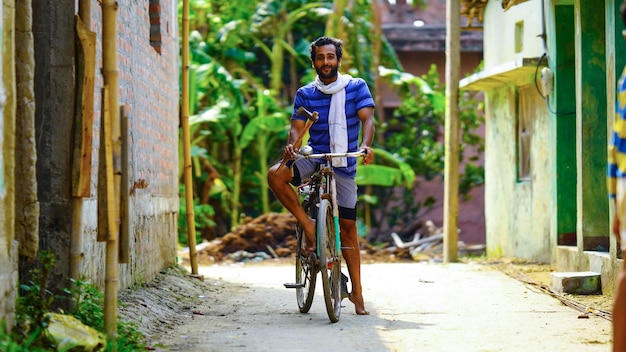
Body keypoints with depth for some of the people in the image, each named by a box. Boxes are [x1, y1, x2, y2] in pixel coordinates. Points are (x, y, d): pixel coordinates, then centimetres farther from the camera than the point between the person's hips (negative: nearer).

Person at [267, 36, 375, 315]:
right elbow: (297, 127, -3)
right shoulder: (305, 94, 5)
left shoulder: (356, 88, 1)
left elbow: (367, 119, -11)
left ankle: (357, 291, 9)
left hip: (344, 164, -1)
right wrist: (291, 145, -27)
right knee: (275, 175, -30)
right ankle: (308, 225, -13)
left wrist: (366, 145, -31)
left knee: (347, 226, 1)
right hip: (313, 158, 1)